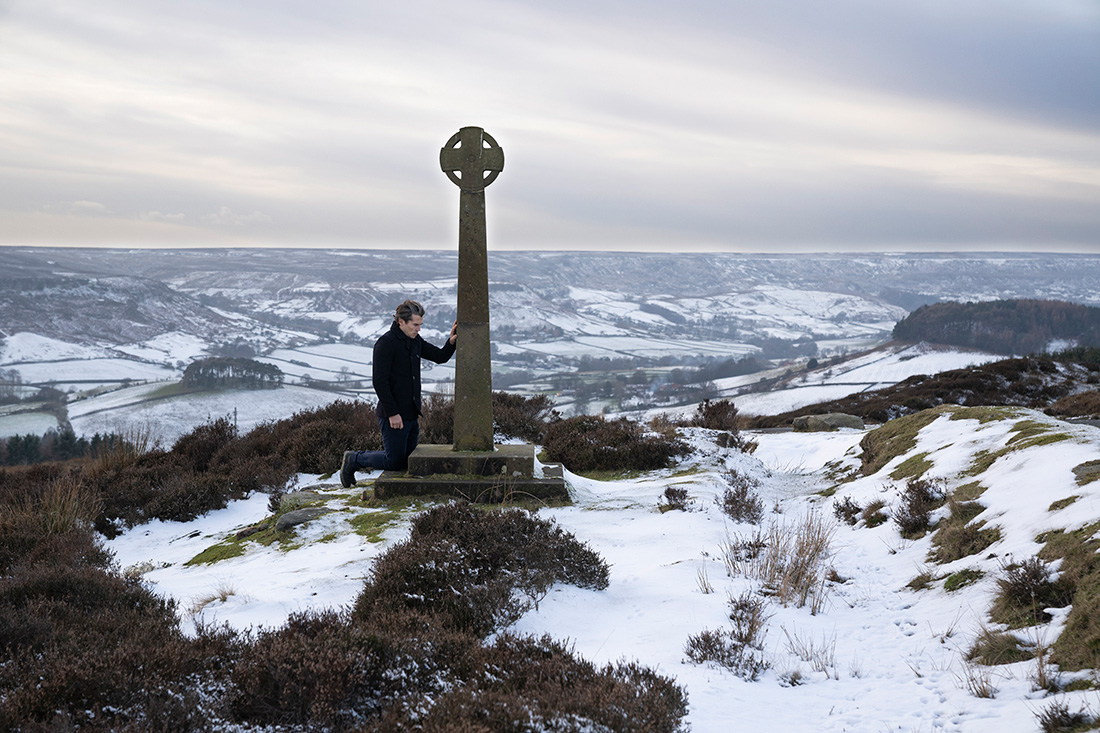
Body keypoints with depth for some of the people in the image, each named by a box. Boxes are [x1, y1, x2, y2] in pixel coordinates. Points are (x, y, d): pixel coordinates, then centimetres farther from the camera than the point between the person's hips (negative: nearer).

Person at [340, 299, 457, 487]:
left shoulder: (415, 341, 11)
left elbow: (440, 357, 15)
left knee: (408, 461, 13)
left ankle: (355, 458, 28)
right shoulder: (386, 343, -15)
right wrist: (392, 413, -20)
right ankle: (353, 460, 19)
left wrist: (452, 341, -6)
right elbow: (379, 382, -19)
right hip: (393, 416, -8)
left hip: (411, 415, 9)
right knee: (395, 462, -3)